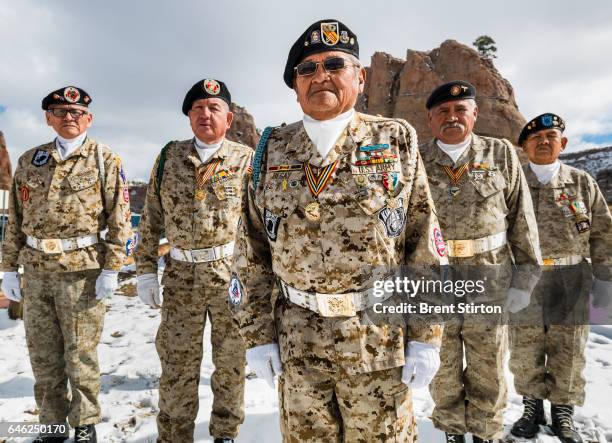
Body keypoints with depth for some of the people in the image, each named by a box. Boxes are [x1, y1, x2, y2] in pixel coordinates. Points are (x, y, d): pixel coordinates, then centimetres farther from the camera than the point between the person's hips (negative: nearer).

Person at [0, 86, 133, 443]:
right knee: (43, 356, 13)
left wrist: (111, 269, -12)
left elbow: (120, 217, -6)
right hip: (36, 272, 5)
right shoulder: (29, 161, 12)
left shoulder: (105, 160, -1)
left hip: (82, 270, -4)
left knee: (81, 355, 5)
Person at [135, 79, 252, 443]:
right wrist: (146, 270, 6)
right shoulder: (169, 157, 9)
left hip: (231, 274, -2)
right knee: (177, 364, 11)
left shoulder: (245, 159, 0)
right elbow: (152, 218, 10)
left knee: (231, 362, 12)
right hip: (181, 275, 2)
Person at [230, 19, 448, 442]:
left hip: (380, 339, -1)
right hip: (297, 343, 2)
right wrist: (258, 334, 2)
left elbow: (426, 245, -3)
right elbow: (251, 253, 5)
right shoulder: (272, 152, 3)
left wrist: (426, 337, -5)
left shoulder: (396, 142, -1)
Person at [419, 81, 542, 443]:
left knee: (488, 372, 16)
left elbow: (523, 220, 1)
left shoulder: (502, 155, 1)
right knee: (444, 371, 16)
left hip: (490, 287, 0)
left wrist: (524, 277, -3)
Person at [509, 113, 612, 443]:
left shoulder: (582, 183, 6)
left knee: (568, 351, 10)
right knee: (525, 352, 8)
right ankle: (532, 408, 28)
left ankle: (563, 412, 29)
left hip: (571, 283, 1)